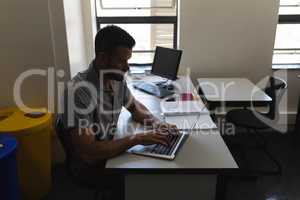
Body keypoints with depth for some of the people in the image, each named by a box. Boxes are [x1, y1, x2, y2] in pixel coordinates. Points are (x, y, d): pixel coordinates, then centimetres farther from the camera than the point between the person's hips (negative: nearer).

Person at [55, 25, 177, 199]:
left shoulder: (117, 78, -7)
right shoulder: (79, 90, -31)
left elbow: (135, 107, 11)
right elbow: (89, 154, -32)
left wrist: (155, 122, -9)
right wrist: (136, 139, -29)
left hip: (111, 149, 7)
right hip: (89, 165, -7)